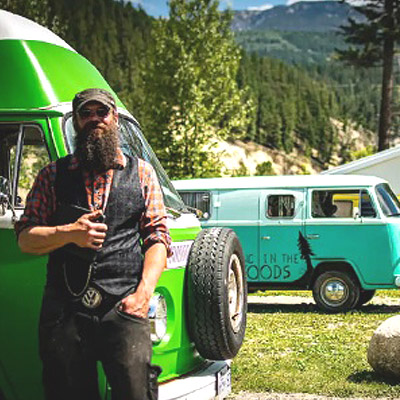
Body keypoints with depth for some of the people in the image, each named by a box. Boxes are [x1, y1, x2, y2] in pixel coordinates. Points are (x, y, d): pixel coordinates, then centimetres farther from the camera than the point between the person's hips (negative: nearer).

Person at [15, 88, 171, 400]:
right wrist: (69, 233, -9)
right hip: (64, 311, 1)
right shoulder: (53, 176, 14)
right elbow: (25, 238, 10)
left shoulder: (141, 173, 14)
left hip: (123, 307, -1)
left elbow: (157, 237, 9)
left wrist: (144, 292, -6)